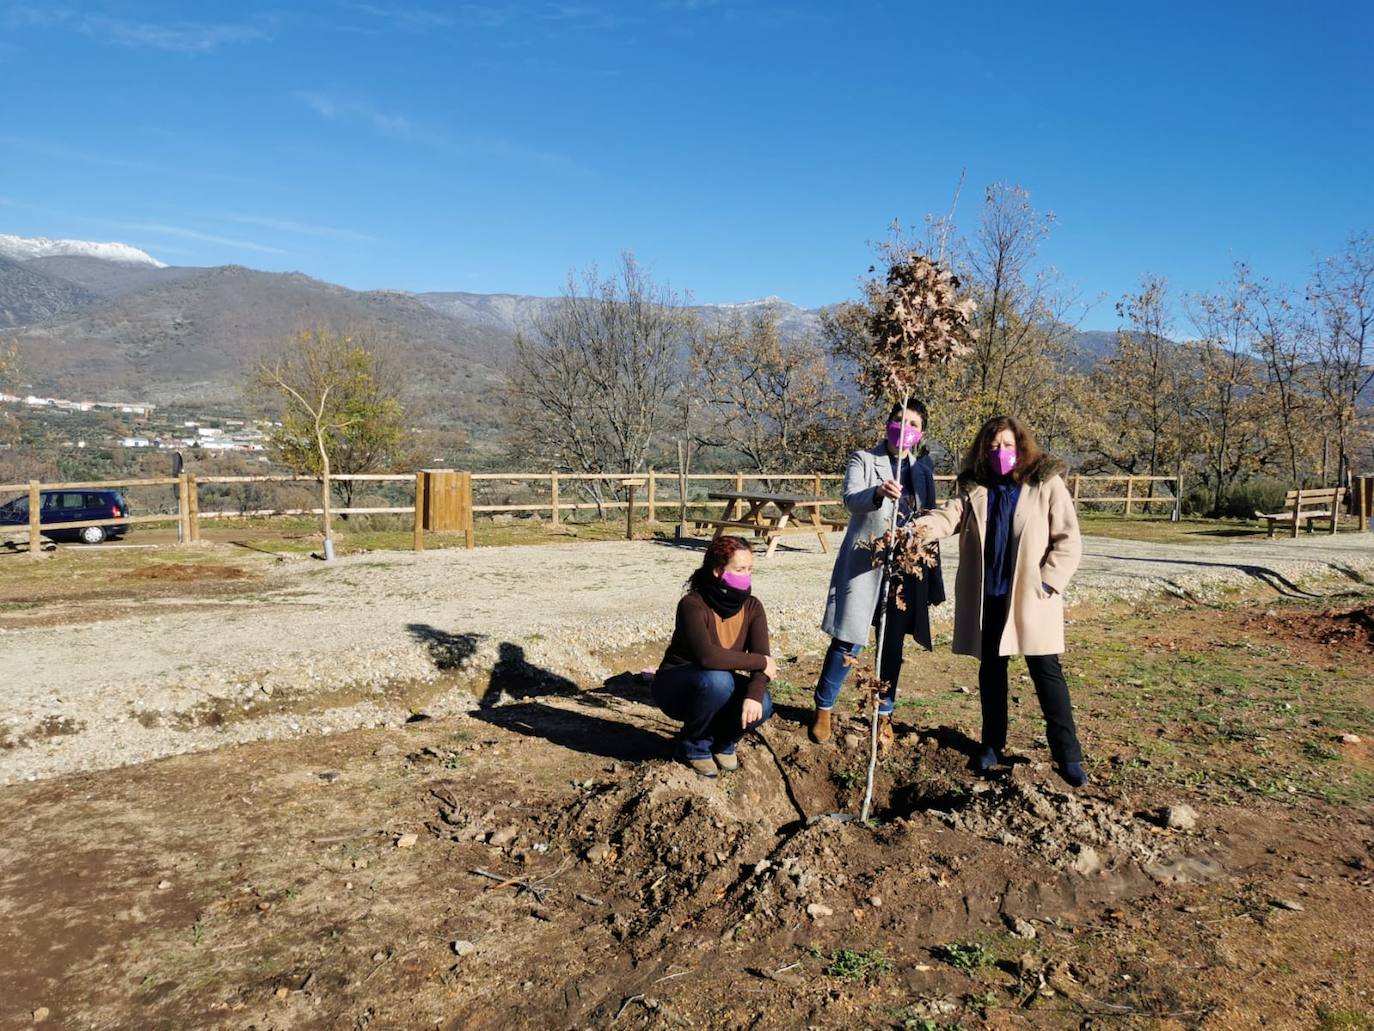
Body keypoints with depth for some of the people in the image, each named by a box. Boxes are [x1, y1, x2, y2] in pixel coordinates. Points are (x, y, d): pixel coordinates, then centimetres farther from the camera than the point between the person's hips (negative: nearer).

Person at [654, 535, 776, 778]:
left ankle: (722, 741, 8)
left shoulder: (752, 607, -10)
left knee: (761, 706, -26)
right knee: (717, 680, -37)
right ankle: (693, 746, -8)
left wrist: (754, 695, -38)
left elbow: (761, 657, -19)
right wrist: (761, 662, -32)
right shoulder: (693, 605, -27)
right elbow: (707, 656, -41)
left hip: (718, 688, 4)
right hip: (676, 688, -4)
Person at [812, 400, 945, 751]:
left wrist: (931, 576, 17)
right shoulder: (863, 459, 0)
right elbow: (851, 498, -18)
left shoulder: (923, 467, 12)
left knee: (893, 645, 9)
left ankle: (884, 715, 24)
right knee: (849, 641, -4)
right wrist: (878, 493, -41)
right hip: (865, 561, -4)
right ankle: (823, 708, 15)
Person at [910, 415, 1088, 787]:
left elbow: (1068, 540, -4)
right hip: (987, 597, 4)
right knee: (991, 668, 14)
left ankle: (1068, 754, 9)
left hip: (1030, 597, -3)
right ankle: (993, 743, 28)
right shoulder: (974, 489, 6)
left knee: (1046, 671, 0)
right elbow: (951, 515, -9)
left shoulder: (1047, 484, -4)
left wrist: (1047, 582, -11)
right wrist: (927, 523, -31)